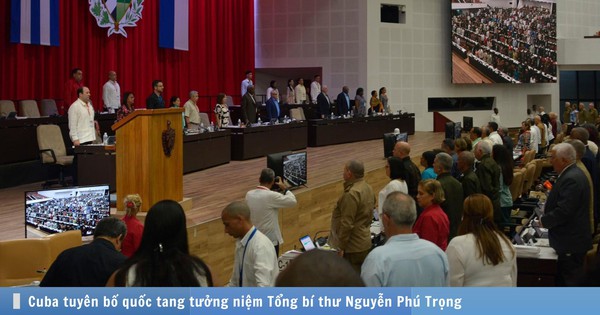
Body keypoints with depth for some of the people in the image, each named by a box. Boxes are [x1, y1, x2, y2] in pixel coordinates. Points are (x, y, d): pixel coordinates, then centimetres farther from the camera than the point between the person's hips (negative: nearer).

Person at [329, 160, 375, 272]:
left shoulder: (351, 194, -22)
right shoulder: (368, 189, 9)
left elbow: (347, 224, -23)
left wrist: (341, 248, -18)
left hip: (353, 248, -10)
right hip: (365, 244, 10)